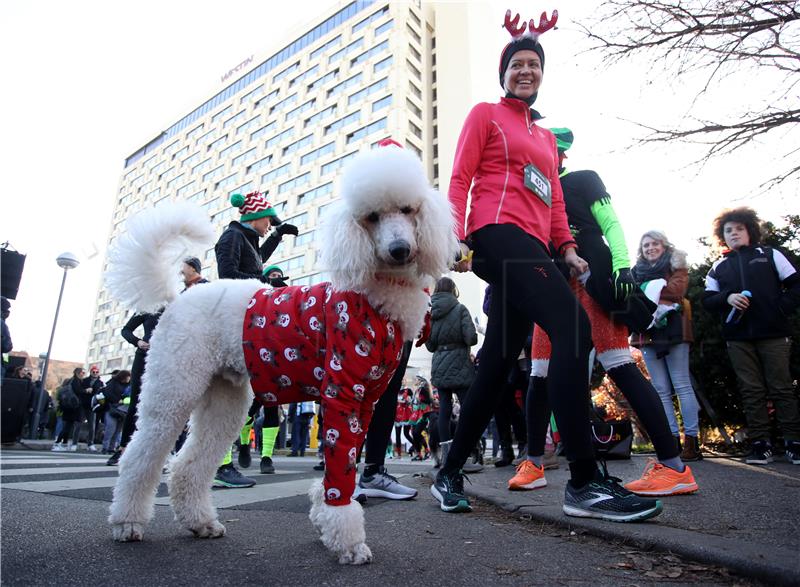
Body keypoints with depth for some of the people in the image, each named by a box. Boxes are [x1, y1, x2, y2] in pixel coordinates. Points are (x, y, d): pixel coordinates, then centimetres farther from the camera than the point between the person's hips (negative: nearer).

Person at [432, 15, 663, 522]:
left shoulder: (546, 136, 31)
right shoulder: (486, 114, 12)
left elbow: (554, 198, 24)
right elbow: (460, 179, 1)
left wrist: (567, 248, 9)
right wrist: (457, 238, -12)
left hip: (531, 249, 8)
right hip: (499, 235, -7)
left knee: (497, 363, 4)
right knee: (572, 327, -23)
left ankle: (450, 474, 14)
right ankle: (585, 483, -20)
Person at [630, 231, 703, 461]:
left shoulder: (675, 264, 10)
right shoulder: (636, 271, 20)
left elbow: (677, 288, -7)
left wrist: (648, 289, -5)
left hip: (672, 329, -3)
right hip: (647, 333, 4)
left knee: (682, 385, -4)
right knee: (661, 390, 2)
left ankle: (691, 440, -2)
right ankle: (673, 439, 5)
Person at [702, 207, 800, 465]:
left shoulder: (769, 254, 11)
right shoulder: (719, 267, 15)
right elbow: (707, 300, 10)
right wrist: (727, 298, -9)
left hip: (773, 334, -2)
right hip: (738, 338, 2)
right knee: (751, 391, 2)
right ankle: (760, 443, 6)